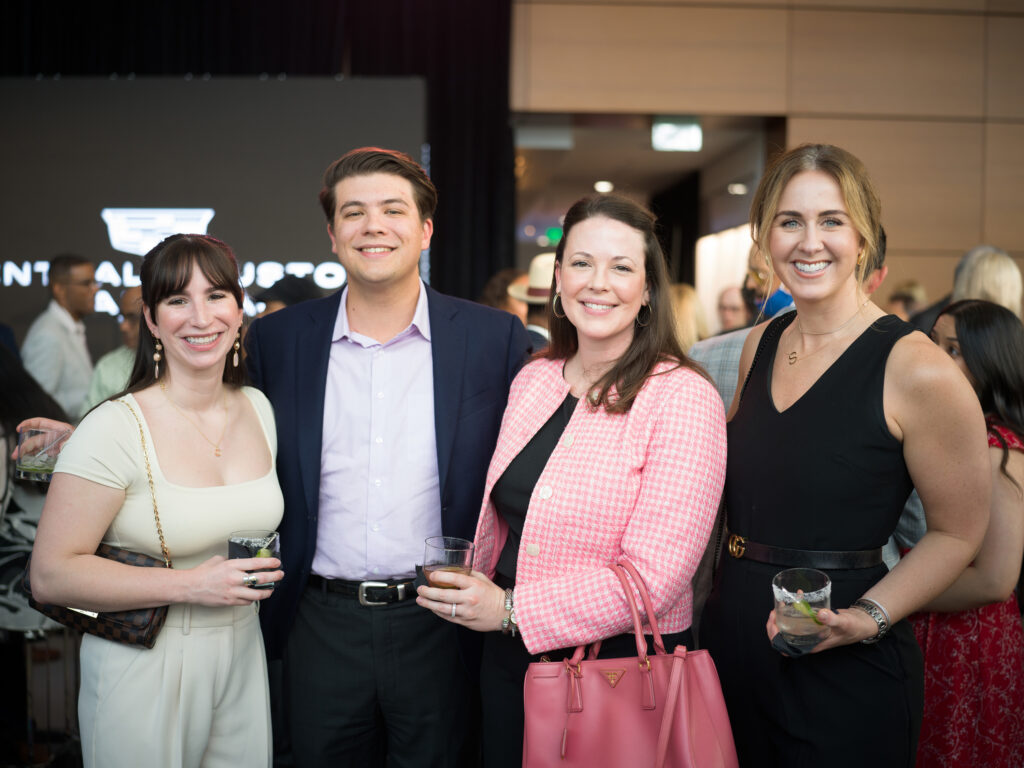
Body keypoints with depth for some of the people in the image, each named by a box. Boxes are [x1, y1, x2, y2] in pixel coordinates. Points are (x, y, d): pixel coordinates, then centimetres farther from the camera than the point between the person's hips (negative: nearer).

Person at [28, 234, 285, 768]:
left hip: (242, 657, 6)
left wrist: (257, 576, 3)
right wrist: (190, 586, -23)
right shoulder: (114, 429, -18)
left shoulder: (258, 409, 2)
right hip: (145, 671, -5)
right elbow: (50, 574, -19)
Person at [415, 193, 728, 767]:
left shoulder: (683, 398, -15)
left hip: (623, 662, -5)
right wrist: (471, 596, 5)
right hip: (509, 660, 6)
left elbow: (655, 574, -21)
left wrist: (511, 610, -19)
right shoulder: (533, 382, 6)